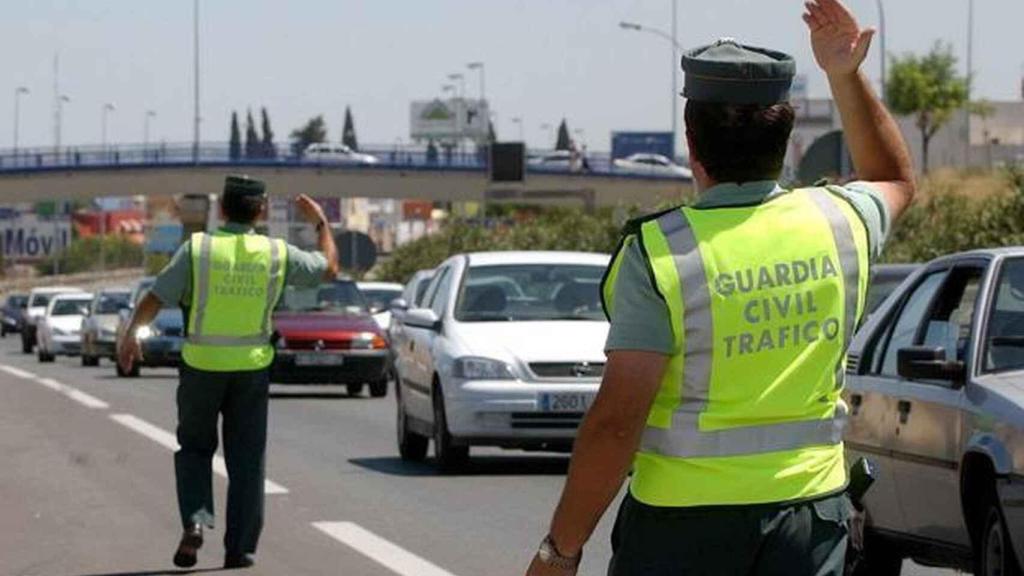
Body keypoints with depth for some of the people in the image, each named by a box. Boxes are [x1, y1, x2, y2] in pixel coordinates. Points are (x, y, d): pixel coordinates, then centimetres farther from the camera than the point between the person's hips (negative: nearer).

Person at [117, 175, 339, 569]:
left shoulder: (197, 248, -9)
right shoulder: (277, 254, -2)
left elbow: (156, 297, -13)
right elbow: (329, 268, 14)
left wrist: (131, 333, -6)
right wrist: (321, 222, 27)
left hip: (201, 369, -1)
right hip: (251, 370, 1)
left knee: (194, 449, 16)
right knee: (246, 460, 9)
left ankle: (196, 520, -7)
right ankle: (240, 548, 6)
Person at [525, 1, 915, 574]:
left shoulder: (658, 251, -12)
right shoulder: (839, 222, 1)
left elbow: (616, 420, -16)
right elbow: (897, 180, 28)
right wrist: (847, 76, 23)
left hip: (683, 518, -4)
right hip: (810, 511, 4)